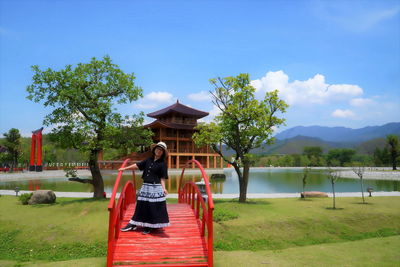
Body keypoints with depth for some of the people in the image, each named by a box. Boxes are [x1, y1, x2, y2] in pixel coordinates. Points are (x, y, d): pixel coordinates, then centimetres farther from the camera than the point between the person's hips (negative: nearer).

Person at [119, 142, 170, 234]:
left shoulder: (162, 164, -3)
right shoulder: (149, 160, 10)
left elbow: (162, 178, -6)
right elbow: (138, 165, 16)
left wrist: (164, 188, -19)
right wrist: (125, 168, 19)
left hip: (156, 188, -5)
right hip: (145, 187, 5)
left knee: (154, 208, -1)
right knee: (141, 206, 10)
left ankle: (149, 227, 14)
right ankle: (133, 224, 19)